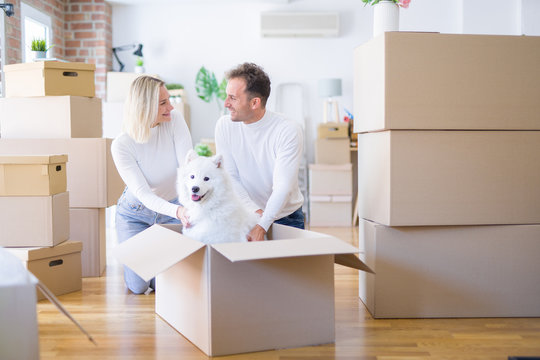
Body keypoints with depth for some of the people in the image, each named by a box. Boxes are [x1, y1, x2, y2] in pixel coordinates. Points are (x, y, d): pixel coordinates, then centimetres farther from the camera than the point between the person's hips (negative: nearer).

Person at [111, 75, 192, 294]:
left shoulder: (175, 121, -17)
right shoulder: (121, 145, -24)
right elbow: (143, 194, -30)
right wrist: (177, 211, -49)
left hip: (172, 210, 2)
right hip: (136, 214, -2)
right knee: (138, 285, -6)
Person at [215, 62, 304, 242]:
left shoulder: (289, 131, -19)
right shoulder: (224, 125, -7)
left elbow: (282, 187, -23)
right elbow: (230, 177, -7)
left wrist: (261, 226, -35)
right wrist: (254, 210, -22)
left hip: (285, 217, -2)